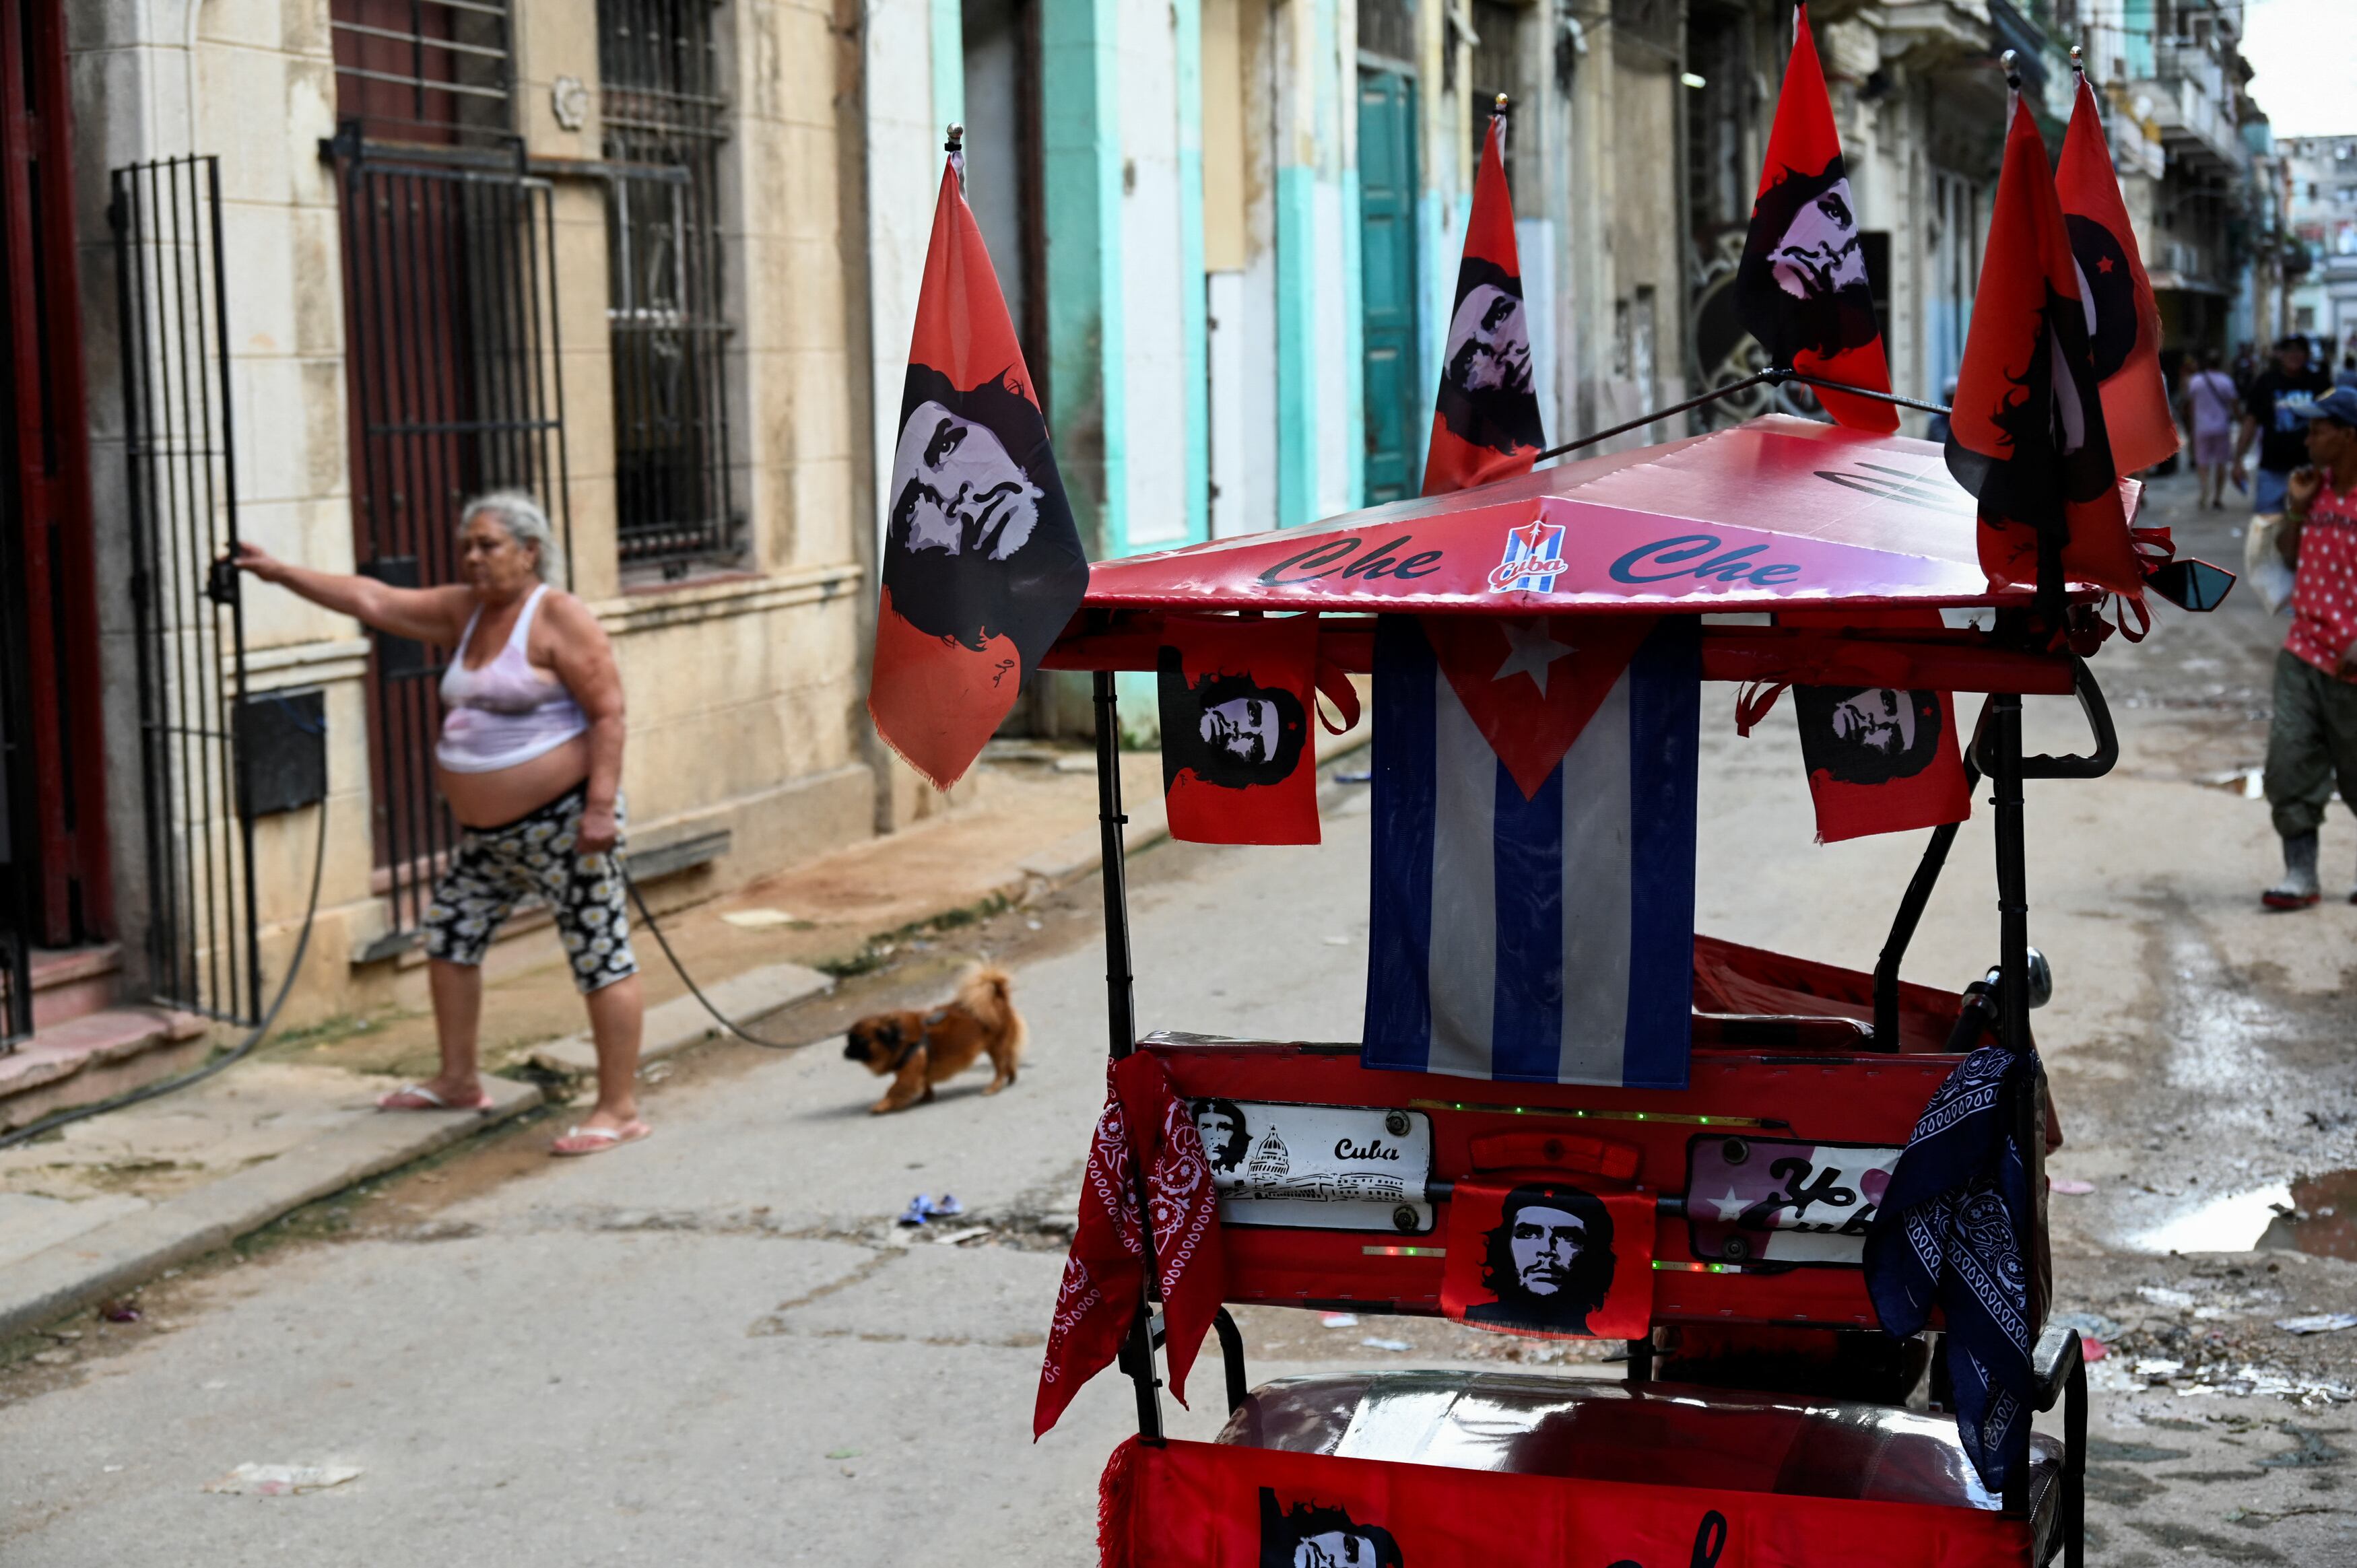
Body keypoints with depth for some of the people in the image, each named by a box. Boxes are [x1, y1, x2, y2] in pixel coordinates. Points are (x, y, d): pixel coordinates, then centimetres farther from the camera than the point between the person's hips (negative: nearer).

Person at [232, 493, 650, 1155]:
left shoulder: (560, 618, -12)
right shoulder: (462, 611, 11)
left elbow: (608, 713, -17)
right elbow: (373, 601, 13)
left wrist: (601, 806, -23)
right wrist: (281, 572, 9)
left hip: (562, 821, -9)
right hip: (486, 831, 10)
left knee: (601, 956, -7)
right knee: (448, 936, 16)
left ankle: (620, 1110, -5)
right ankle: (458, 1081, 31)